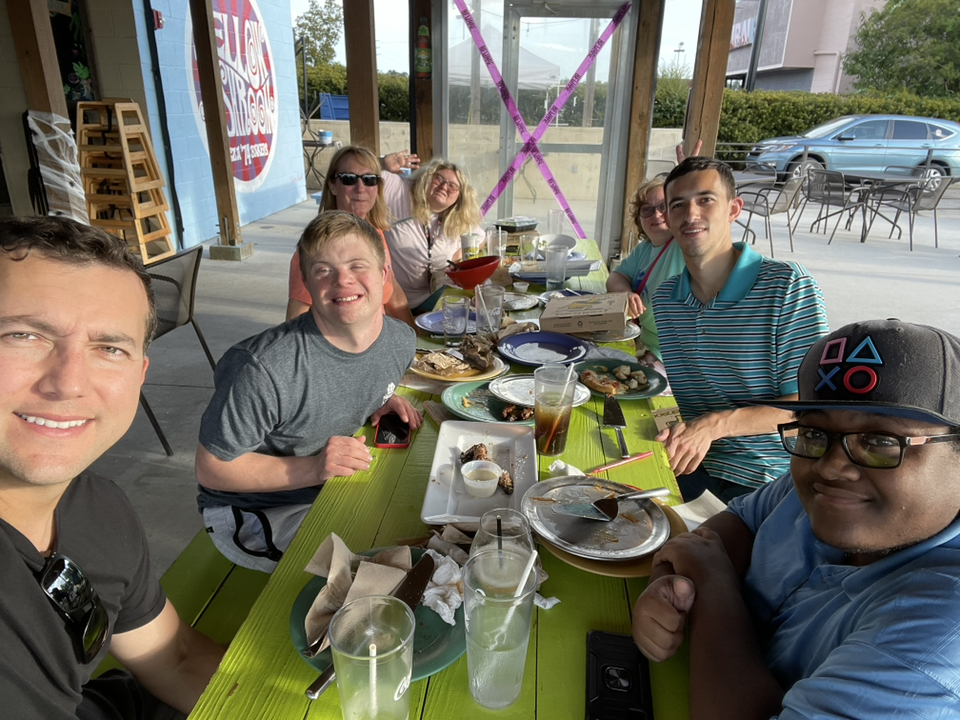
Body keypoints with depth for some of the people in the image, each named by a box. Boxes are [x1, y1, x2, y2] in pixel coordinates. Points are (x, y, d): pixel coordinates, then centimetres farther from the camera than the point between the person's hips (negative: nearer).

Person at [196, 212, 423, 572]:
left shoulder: (402, 340, -8)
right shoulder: (265, 368, -30)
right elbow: (212, 469, -20)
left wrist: (386, 401, -8)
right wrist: (312, 469, -30)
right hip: (254, 510, -6)